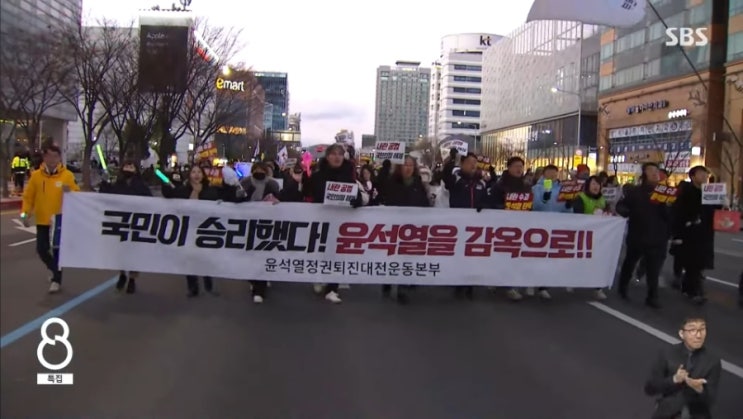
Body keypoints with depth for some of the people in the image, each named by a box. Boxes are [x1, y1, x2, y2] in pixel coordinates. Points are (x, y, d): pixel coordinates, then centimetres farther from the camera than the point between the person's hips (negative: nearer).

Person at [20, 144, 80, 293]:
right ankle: (55, 269, 33)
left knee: (58, 251, 1)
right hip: (42, 221, 3)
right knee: (41, 249, 6)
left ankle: (56, 279, 13)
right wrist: (25, 213, -9)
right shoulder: (36, 175, 0)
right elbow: (28, 196, 1)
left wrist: (69, 192, -25)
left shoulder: (67, 175, -5)